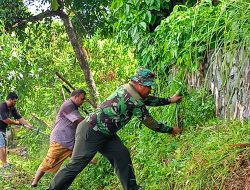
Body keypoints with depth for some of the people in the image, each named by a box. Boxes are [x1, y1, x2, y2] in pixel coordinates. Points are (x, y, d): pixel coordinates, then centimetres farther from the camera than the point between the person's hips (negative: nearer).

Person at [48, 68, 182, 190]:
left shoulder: (128, 89, 7)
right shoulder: (133, 99, -20)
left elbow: (148, 100, 24)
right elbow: (149, 122, -11)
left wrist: (170, 100, 25)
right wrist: (170, 130, 2)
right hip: (90, 132, -10)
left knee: (122, 156, 1)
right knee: (76, 165, -6)